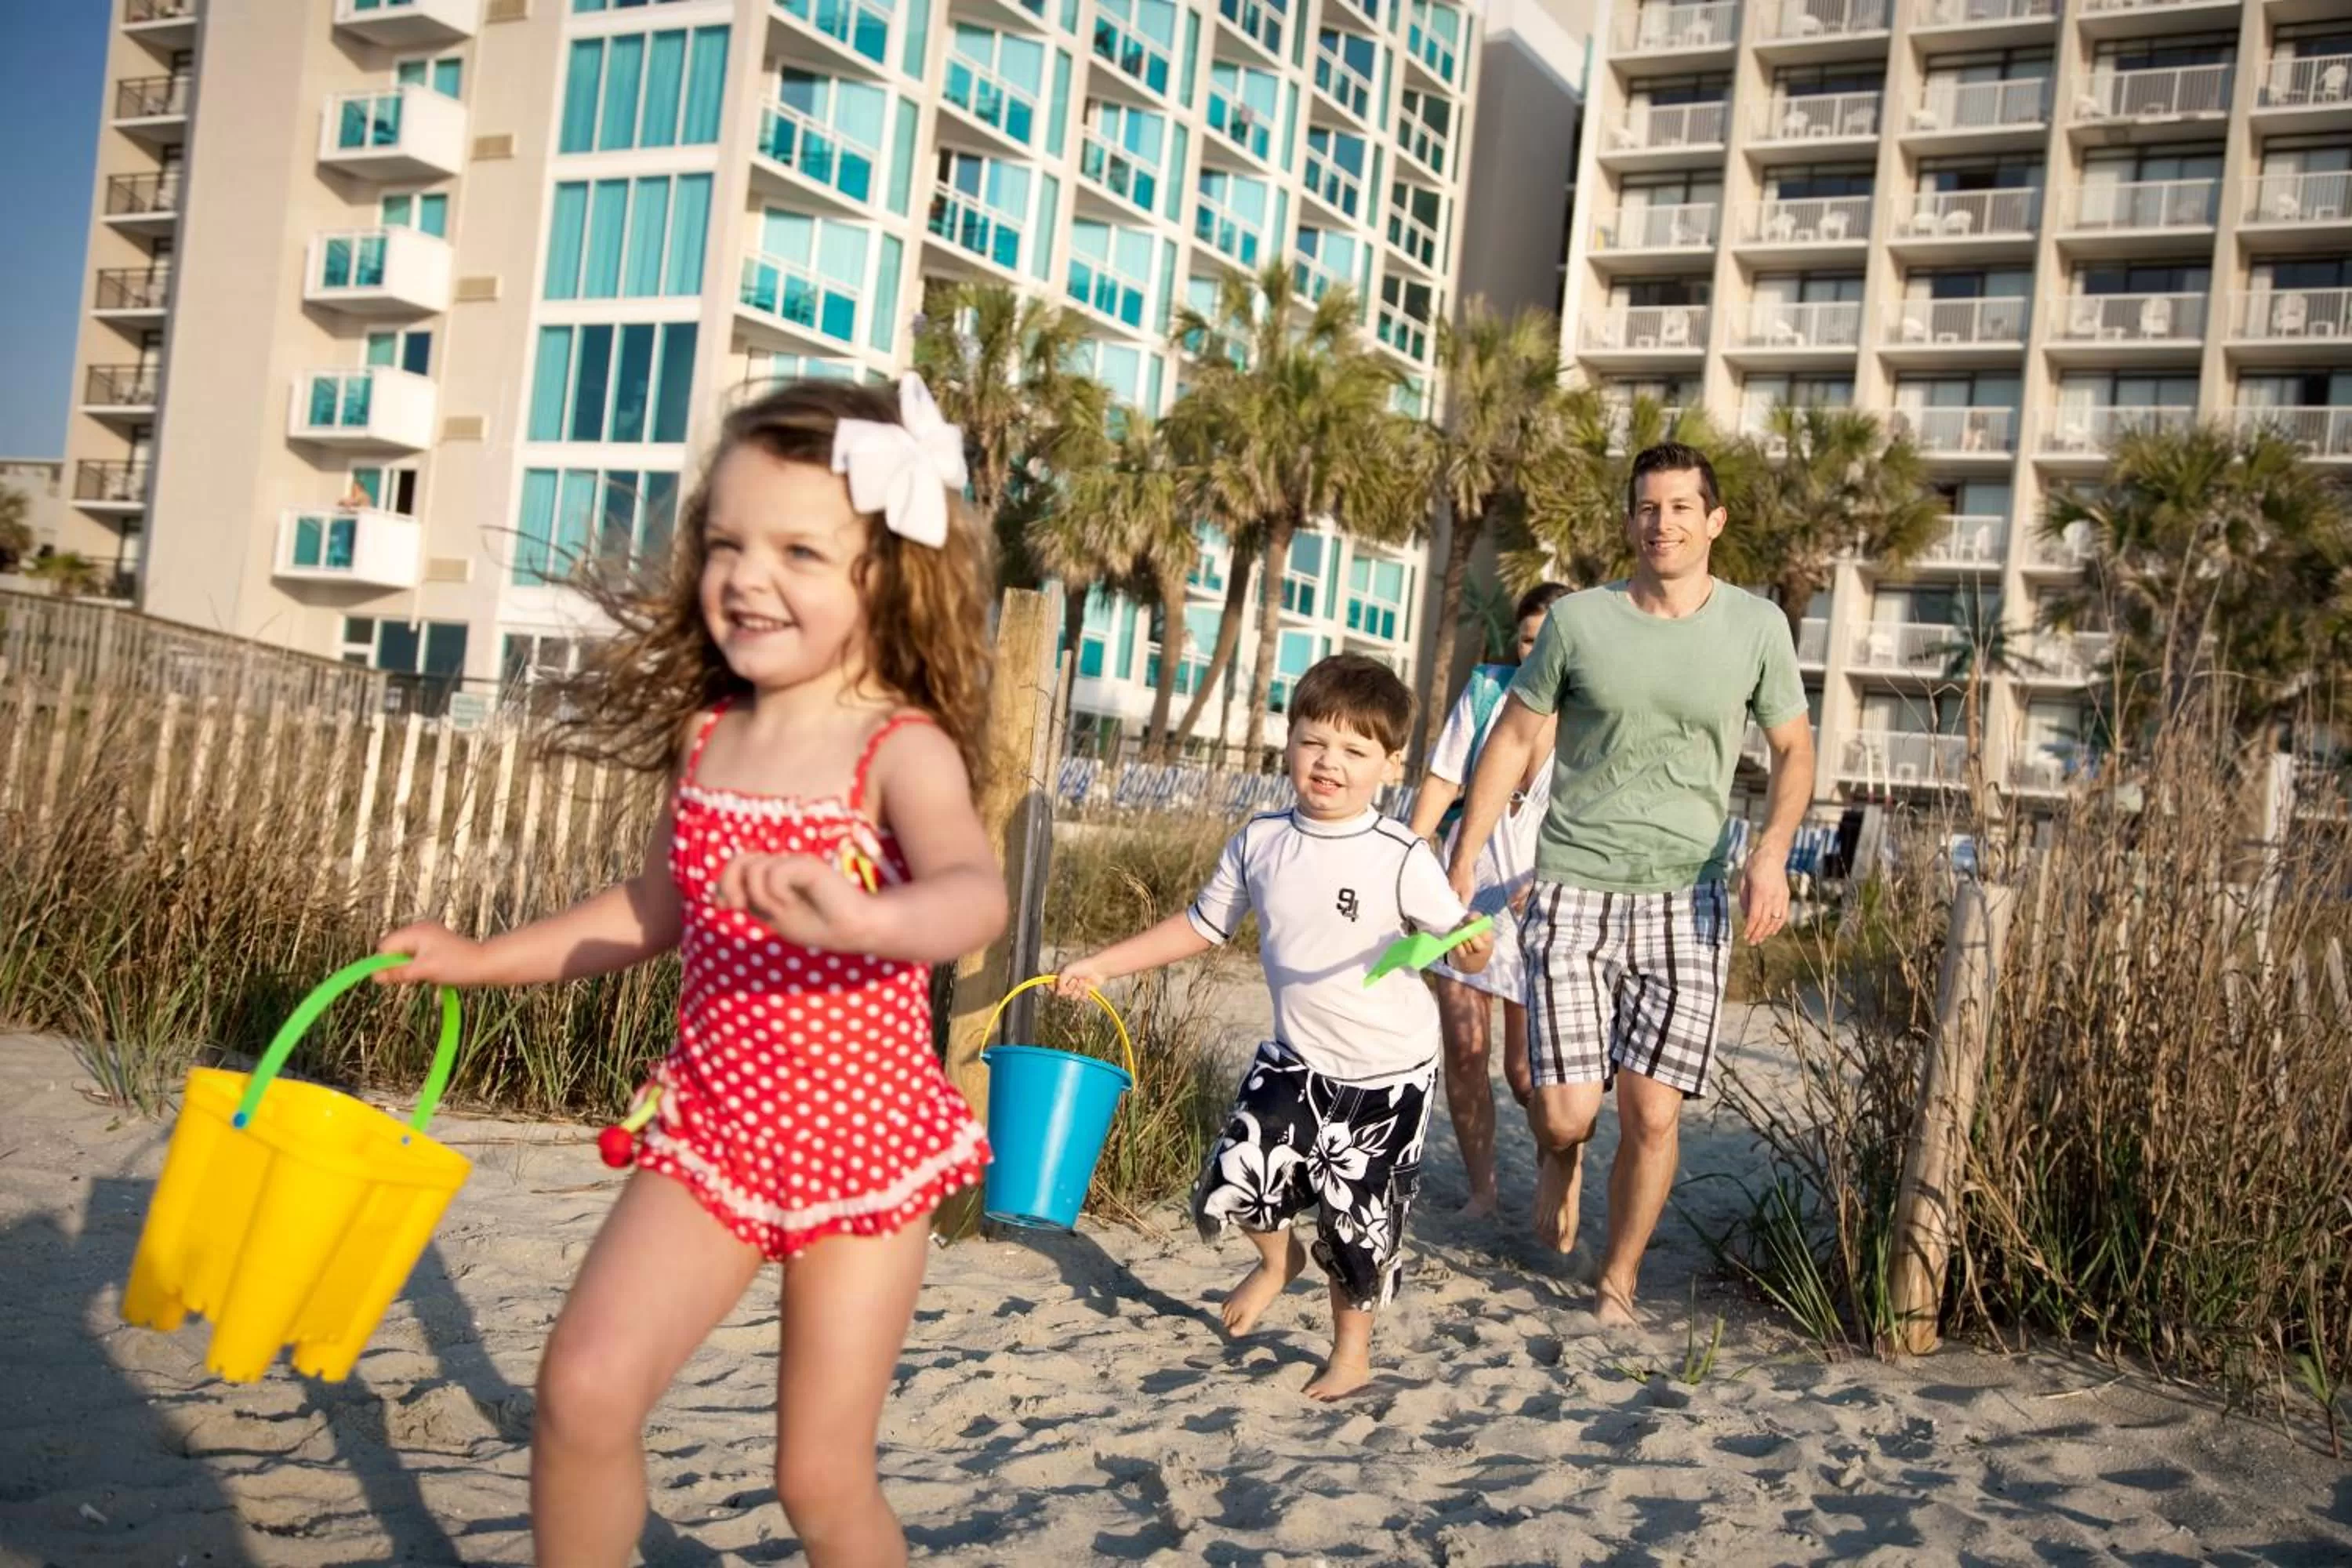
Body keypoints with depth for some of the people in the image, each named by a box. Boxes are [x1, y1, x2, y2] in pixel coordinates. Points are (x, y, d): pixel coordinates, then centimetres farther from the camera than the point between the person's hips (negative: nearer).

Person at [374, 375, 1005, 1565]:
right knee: (583, 1386, -11)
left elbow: (975, 893, -37)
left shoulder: (903, 749, -17)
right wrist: (480, 959, 19)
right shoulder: (706, 739, 1)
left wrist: (862, 922, -58)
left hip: (864, 1149, -4)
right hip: (712, 1132, 5)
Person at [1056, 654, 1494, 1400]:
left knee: (1357, 1221, 6)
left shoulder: (1400, 857, -17)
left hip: (1385, 1071, -3)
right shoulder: (1259, 843, -5)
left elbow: (1457, 936, -13)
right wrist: (1100, 964, 6)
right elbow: (1202, 925, 7)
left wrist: (1473, 946, -38)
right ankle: (1276, 1257, 33)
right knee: (1231, 1185, -4)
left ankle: (1352, 1353, 32)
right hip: (1296, 1058, 4)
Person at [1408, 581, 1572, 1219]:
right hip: (1466, 892, 3)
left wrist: (1546, 879, -26)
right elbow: (1443, 782, 3)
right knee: (1463, 1050, 0)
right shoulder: (1485, 690, 1)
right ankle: (1480, 1191, 16)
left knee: (1527, 1073, -3)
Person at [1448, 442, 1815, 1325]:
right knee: (1567, 1112, -8)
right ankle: (1558, 1156, 30)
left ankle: (1618, 1282, 21)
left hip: (1686, 903, 1)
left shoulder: (1757, 627, 2)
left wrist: (1773, 852, -6)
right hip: (1574, 893, -1)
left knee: (1652, 1115, -1)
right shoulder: (1578, 620, 0)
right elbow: (1513, 739, 8)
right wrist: (1462, 860, 4)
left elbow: (1793, 751, 11)